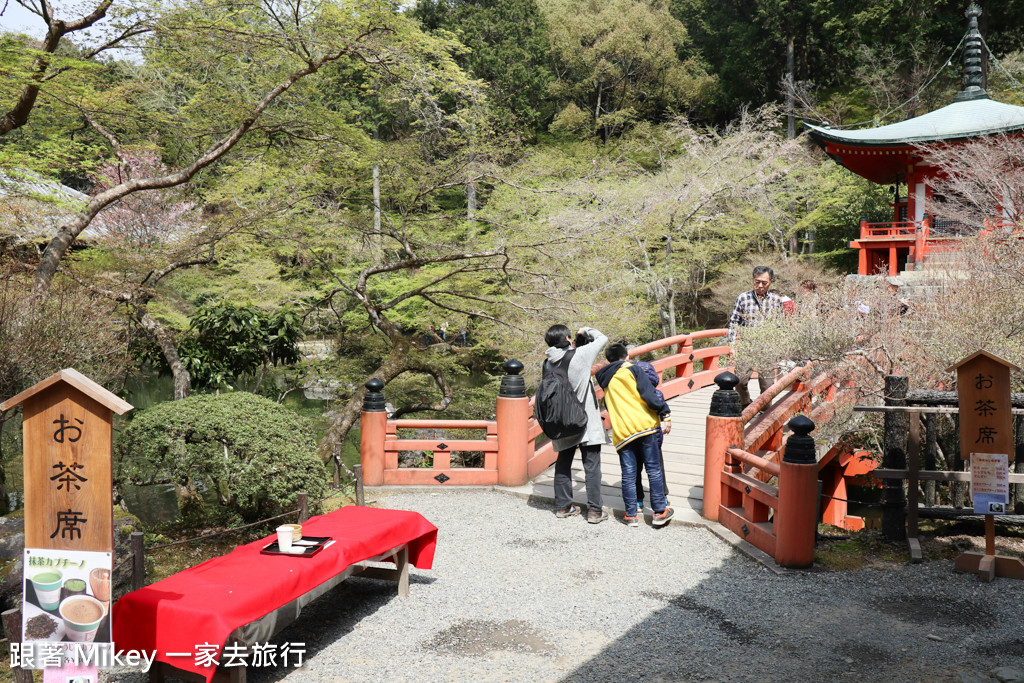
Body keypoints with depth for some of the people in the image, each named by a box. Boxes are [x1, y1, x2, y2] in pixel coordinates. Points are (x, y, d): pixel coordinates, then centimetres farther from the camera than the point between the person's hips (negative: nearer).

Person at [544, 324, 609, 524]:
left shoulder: (548, 363, 1)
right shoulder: (580, 355, -12)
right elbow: (602, 338, 1)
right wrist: (586, 331, 17)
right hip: (586, 422, -5)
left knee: (563, 463, 16)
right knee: (592, 465, 1)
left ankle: (563, 506, 24)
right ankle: (595, 510, 4)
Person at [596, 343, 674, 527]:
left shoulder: (604, 379, 19)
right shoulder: (632, 369, 2)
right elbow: (649, 395, -8)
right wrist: (665, 415, -6)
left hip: (620, 432, 4)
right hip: (643, 426, -3)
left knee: (628, 474, 6)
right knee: (654, 469, 4)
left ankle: (631, 515, 8)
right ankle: (660, 511, 7)